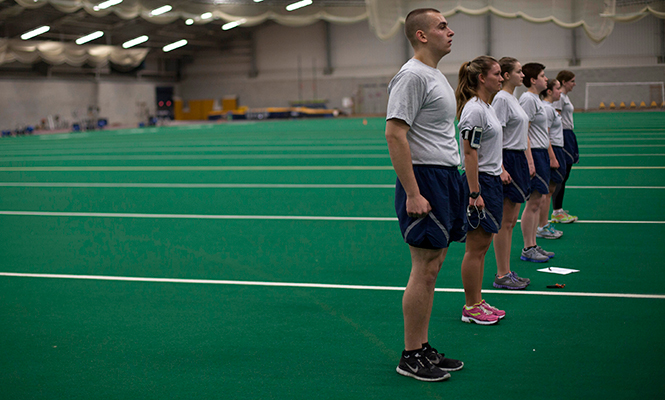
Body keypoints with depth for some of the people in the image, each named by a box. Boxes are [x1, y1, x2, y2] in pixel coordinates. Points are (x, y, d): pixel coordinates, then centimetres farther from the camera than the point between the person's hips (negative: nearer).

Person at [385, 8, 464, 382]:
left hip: (445, 179, 10)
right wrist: (413, 194, -23)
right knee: (425, 270, -6)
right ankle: (411, 357, 4)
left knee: (432, 266, 12)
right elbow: (395, 134, -20)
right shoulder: (412, 75, -14)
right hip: (425, 179, -10)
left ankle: (424, 349, 20)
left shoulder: (436, 75, 18)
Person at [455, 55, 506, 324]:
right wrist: (474, 193, -21)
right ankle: (470, 308, 7)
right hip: (480, 182, -10)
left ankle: (478, 302, 21)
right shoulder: (474, 110, -16)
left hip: (492, 181, 10)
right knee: (476, 248, -2)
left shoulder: (486, 107, 14)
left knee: (482, 246, 13)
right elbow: (470, 154, -19)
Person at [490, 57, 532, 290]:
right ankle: (502, 276, 1)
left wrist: (528, 163, 20)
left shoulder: (513, 98, 16)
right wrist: (501, 169, -24)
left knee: (510, 221, 12)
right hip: (507, 161, -10)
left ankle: (506, 272, 18)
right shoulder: (501, 99, -13)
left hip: (519, 160, 10)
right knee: (504, 222, -5)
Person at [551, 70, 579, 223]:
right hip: (562, 136, -10)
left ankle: (560, 210, 16)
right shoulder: (559, 97, -14)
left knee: (564, 176, 11)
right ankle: (556, 213, -2)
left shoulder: (565, 97, 17)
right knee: (560, 177, -7)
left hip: (568, 135, 10)